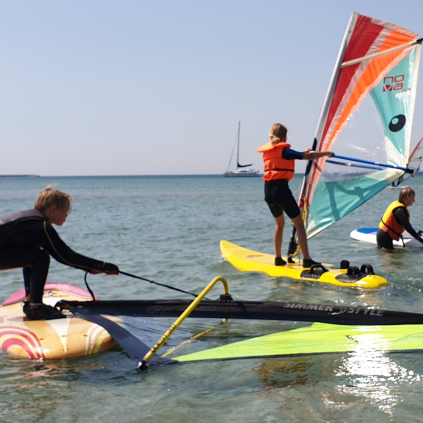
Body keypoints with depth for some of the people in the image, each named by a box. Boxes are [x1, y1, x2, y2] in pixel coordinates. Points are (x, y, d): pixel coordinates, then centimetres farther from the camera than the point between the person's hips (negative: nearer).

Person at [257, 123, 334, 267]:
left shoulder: (267, 151, 14)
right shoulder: (284, 150, -5)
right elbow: (309, 157, -2)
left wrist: (301, 153, 35)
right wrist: (326, 153, 13)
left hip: (267, 191, 7)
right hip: (281, 189, -7)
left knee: (279, 223, 24)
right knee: (299, 224, 1)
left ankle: (278, 258, 23)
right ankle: (307, 260, -5)